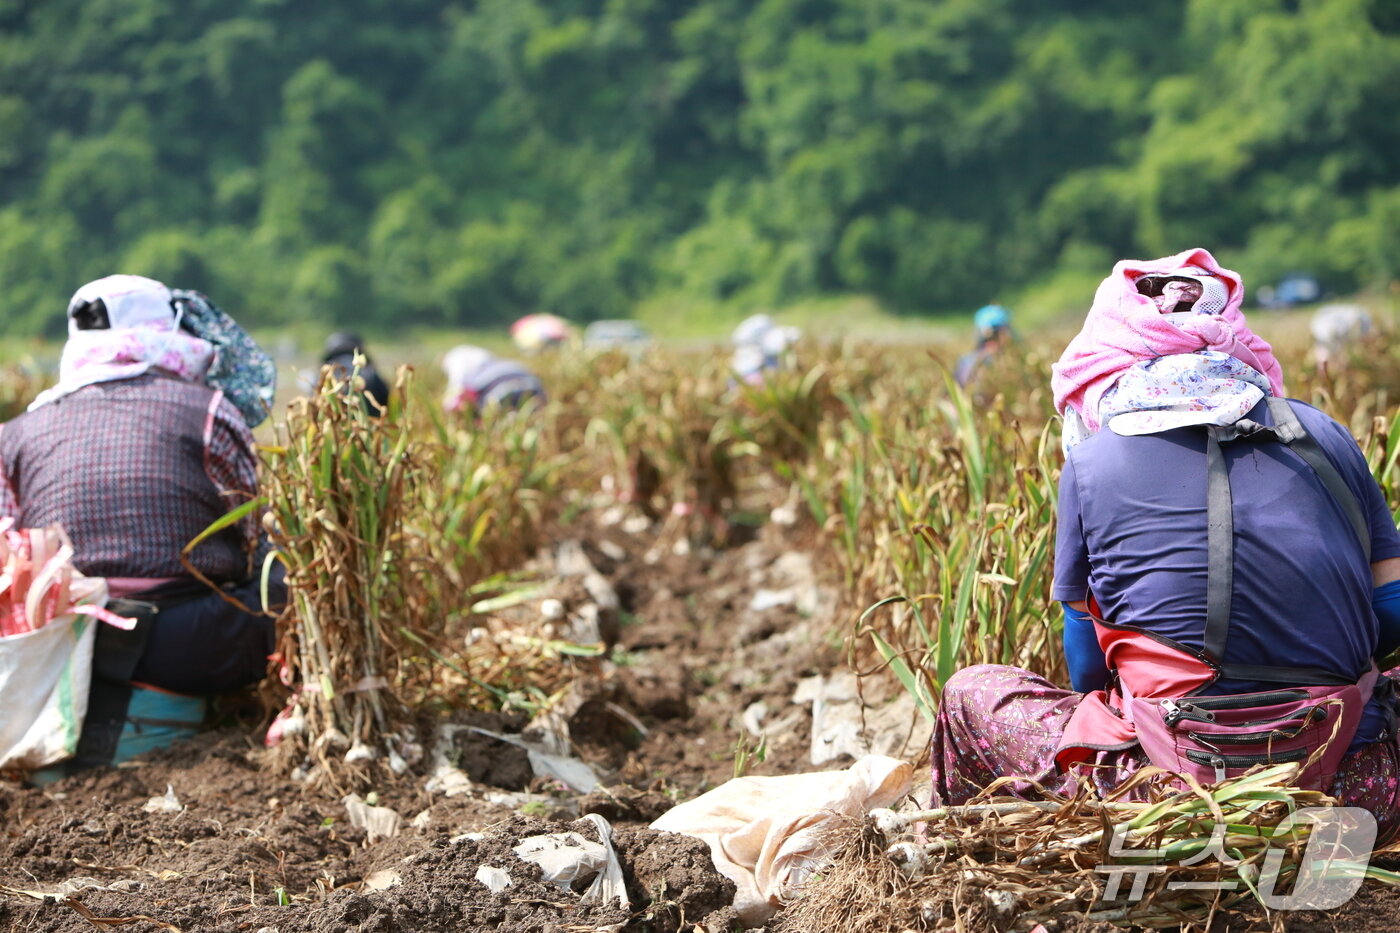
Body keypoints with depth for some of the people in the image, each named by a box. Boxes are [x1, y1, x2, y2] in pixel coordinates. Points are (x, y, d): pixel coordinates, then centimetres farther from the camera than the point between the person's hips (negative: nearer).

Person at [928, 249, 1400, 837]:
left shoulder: (1091, 462, 3)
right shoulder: (1322, 434, 10)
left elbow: (1087, 667, 8)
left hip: (1188, 784, -2)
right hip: (1352, 791, 2)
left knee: (970, 693, 20)